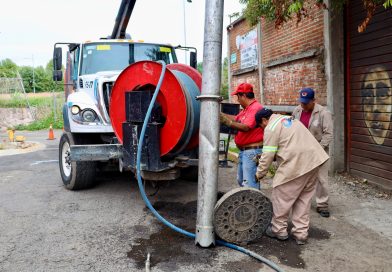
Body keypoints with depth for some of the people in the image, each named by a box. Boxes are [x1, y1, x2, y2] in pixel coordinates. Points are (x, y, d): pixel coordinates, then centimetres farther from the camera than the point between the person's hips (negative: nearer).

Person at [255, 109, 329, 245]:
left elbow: (268, 155, -8)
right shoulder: (287, 119, 23)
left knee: (281, 197, 8)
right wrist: (262, 158, 26)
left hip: (296, 165, -9)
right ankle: (301, 233, 22)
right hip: (313, 160, 9)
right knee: (304, 198, 17)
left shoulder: (271, 128, -5)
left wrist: (259, 174, 6)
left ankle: (279, 230, 21)